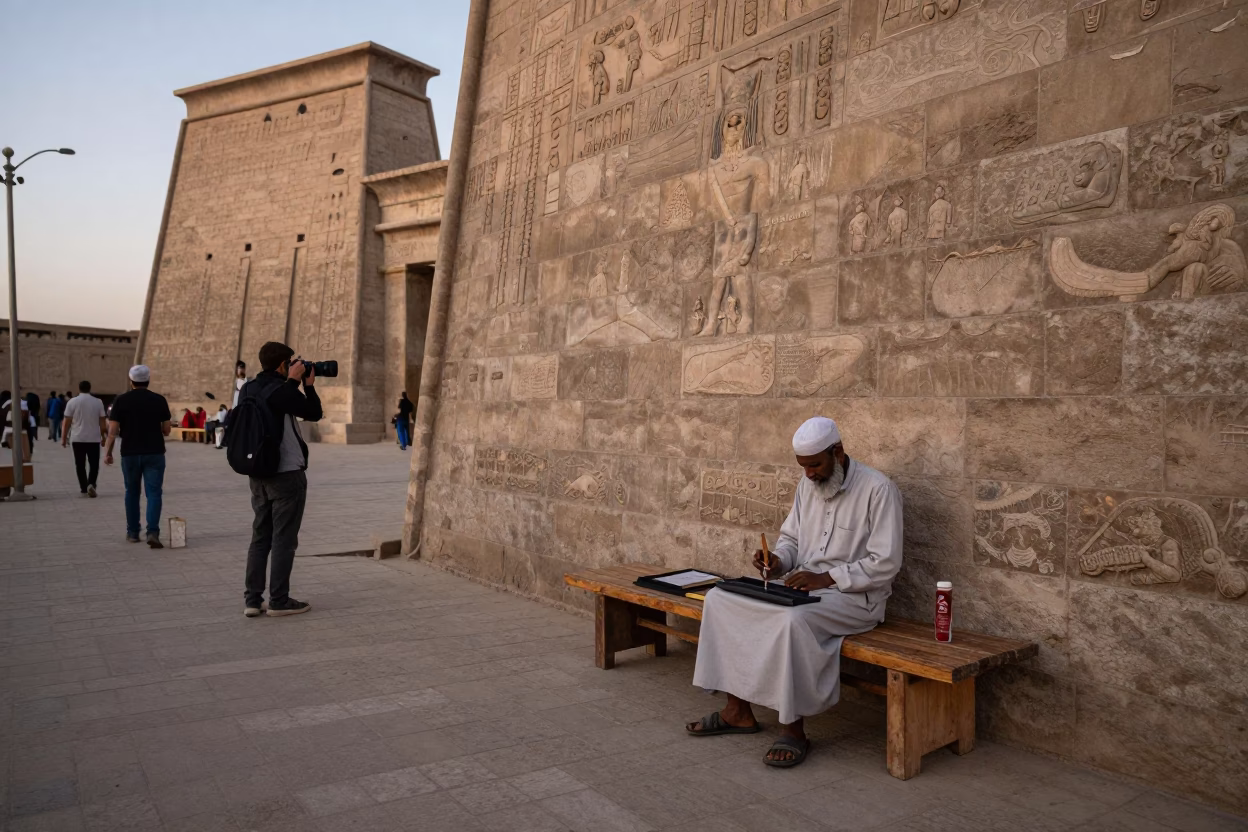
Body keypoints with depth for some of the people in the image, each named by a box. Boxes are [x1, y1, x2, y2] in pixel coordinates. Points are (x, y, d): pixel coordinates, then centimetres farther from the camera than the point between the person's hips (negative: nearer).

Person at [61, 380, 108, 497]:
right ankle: (91, 484, -14)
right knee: (94, 464, 6)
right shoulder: (98, 402, 0)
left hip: (77, 438, 0)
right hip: (94, 438, 0)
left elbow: (67, 421, -2)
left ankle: (84, 488, 10)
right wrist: (103, 436, 11)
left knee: (80, 465, 8)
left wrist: (64, 437, 5)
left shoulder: (72, 402, -2)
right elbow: (102, 421, 2)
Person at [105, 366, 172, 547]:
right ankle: (153, 532, -16)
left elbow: (113, 430, -6)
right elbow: (166, 430, 2)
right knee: (154, 493, -2)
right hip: (154, 453, -1)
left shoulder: (121, 400, -2)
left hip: (130, 453, 1)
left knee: (132, 492, 16)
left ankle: (132, 532, 22)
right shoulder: (159, 400, -1)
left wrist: (108, 452, 3)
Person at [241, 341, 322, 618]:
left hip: (259, 474, 7)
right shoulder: (283, 390, -16)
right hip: (287, 473, -7)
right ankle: (278, 600, 5)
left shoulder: (248, 390, 7)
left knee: (260, 536, 13)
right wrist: (308, 384, 1)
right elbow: (314, 414, -7)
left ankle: (252, 599, 13)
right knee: (283, 539, 0)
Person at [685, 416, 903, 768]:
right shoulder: (808, 484, 8)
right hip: (802, 586, 7)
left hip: (854, 595, -7)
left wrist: (827, 578, -21)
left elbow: (885, 563, -16)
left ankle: (793, 729, -19)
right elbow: (790, 538, 18)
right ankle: (738, 710, -3)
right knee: (720, 598, -9)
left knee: (793, 619, -38)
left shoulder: (878, 489, -13)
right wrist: (779, 561, -5)